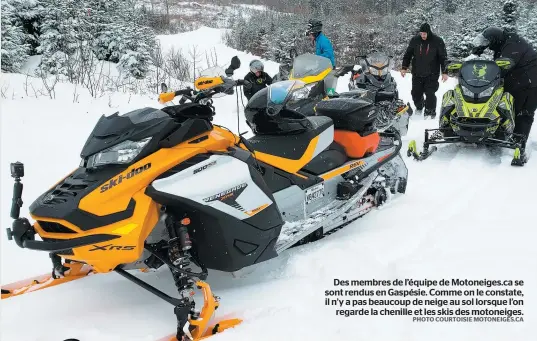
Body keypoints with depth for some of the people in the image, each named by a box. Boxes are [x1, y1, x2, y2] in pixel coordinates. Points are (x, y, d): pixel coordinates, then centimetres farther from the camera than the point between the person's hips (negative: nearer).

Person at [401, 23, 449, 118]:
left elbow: (443, 57, -1)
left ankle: (430, 111, 11)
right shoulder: (415, 40, -1)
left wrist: (444, 72, -5)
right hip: (417, 74, 3)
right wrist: (404, 67, 4)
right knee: (416, 93, 6)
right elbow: (408, 54, 10)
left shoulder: (438, 41, -6)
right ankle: (419, 107, 34)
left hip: (431, 74, -3)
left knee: (430, 93, -8)